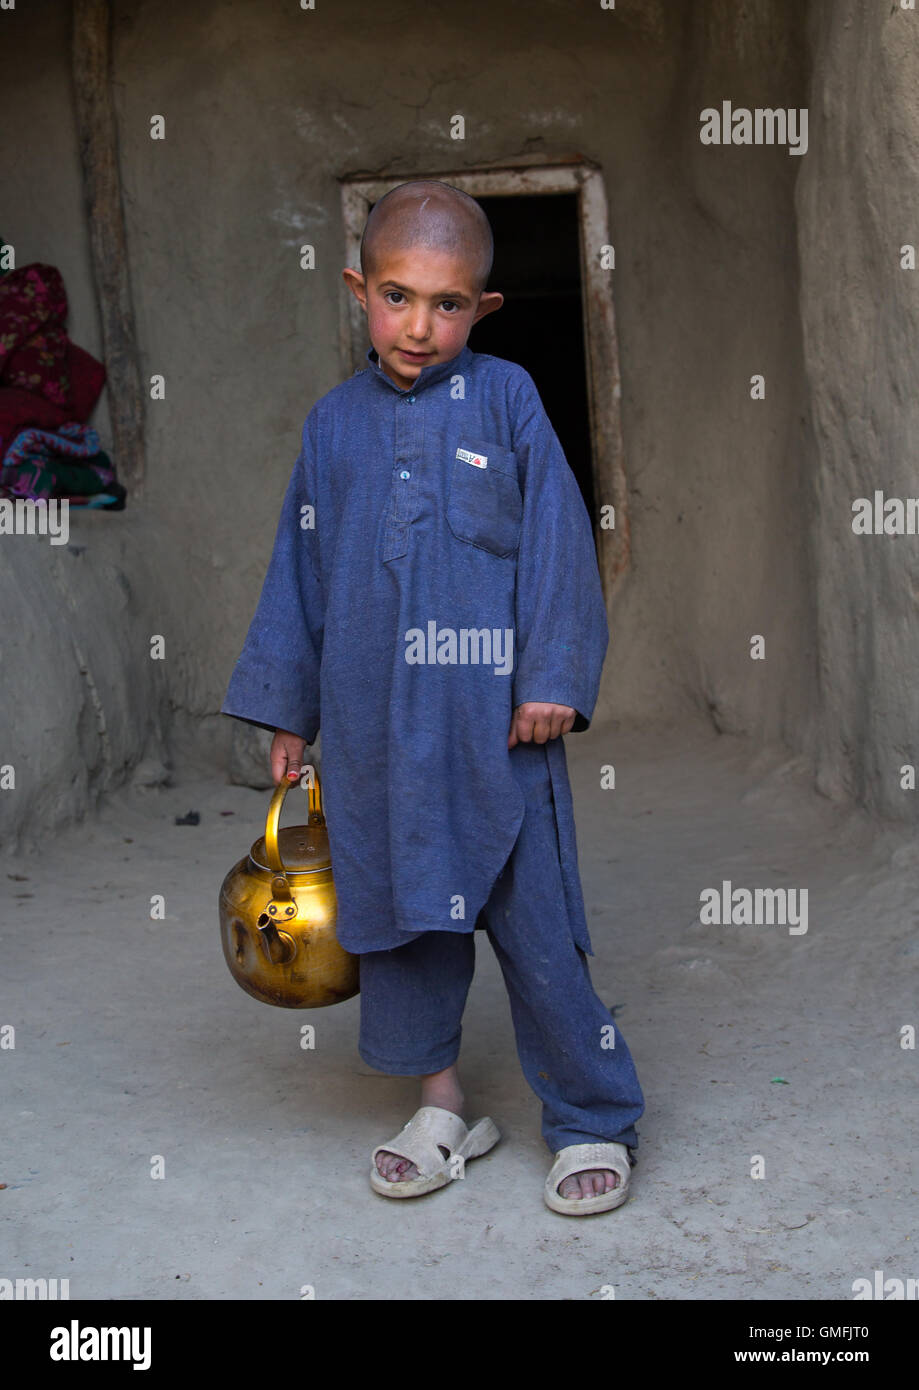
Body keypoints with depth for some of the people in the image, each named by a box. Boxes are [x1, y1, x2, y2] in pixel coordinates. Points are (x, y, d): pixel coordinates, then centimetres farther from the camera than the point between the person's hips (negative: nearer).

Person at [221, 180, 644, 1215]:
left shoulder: (506, 398, -1)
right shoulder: (334, 423, 8)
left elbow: (556, 545, -2)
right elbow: (302, 571, 13)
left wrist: (552, 681, -9)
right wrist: (287, 713, 13)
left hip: (493, 717, -3)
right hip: (374, 724, 4)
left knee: (534, 921, 2)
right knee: (398, 906, 12)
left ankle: (593, 1122, 18)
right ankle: (440, 1105, 29)